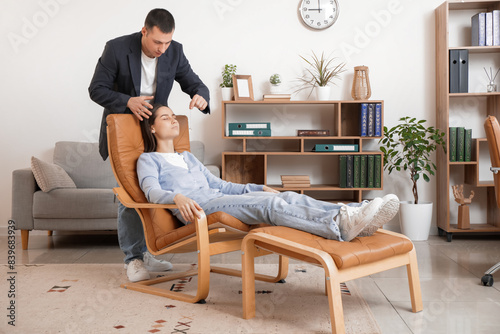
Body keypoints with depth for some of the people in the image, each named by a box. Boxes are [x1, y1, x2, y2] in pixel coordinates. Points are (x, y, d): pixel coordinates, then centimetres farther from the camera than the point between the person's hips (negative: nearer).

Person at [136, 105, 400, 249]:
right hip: (198, 208, -6)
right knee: (270, 204, -32)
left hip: (219, 198, 7)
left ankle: (358, 219, -36)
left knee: (288, 197, -20)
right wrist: (178, 198, -29)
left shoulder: (188, 157, 35)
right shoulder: (148, 160, 15)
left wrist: (260, 187, 19)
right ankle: (340, 225, -52)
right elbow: (152, 192, -6)